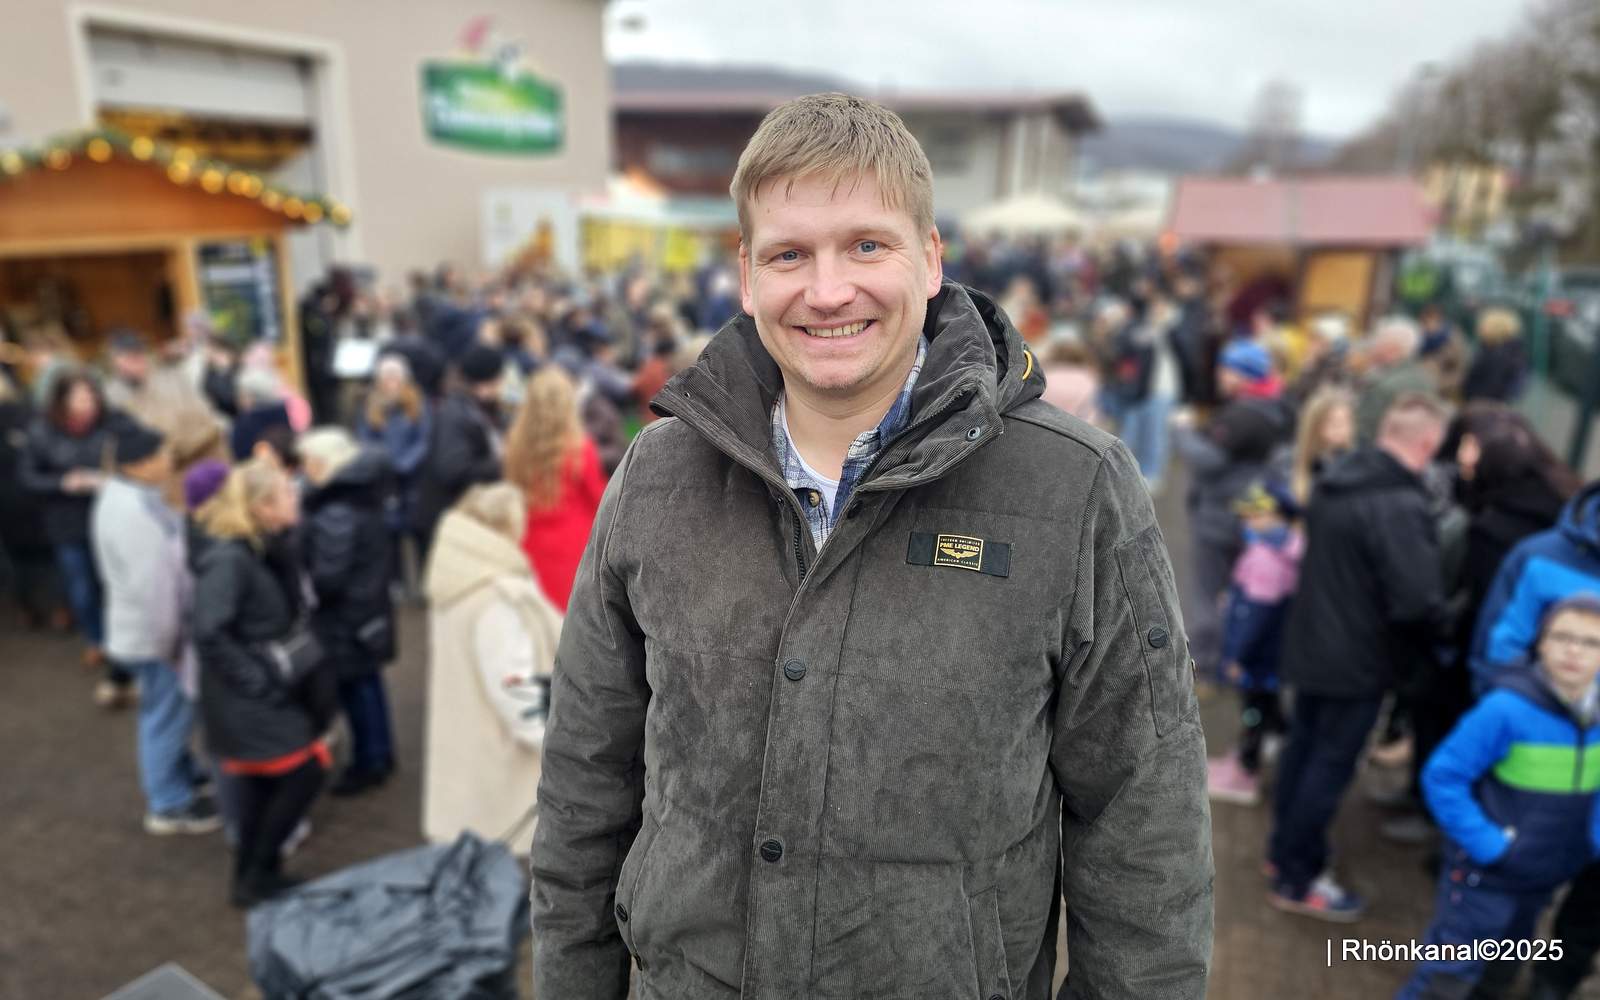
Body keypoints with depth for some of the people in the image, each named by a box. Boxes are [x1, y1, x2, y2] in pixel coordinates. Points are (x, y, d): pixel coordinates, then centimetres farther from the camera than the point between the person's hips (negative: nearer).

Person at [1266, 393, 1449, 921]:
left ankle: (1284, 850, 37)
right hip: (1358, 658, -8)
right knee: (1330, 766, 5)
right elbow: (1418, 601, -29)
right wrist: (1428, 634, -7)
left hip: (1311, 642, 8)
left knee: (1304, 747, 21)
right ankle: (1296, 880, 19)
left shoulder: (1337, 479, 2)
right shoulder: (1402, 507, -26)